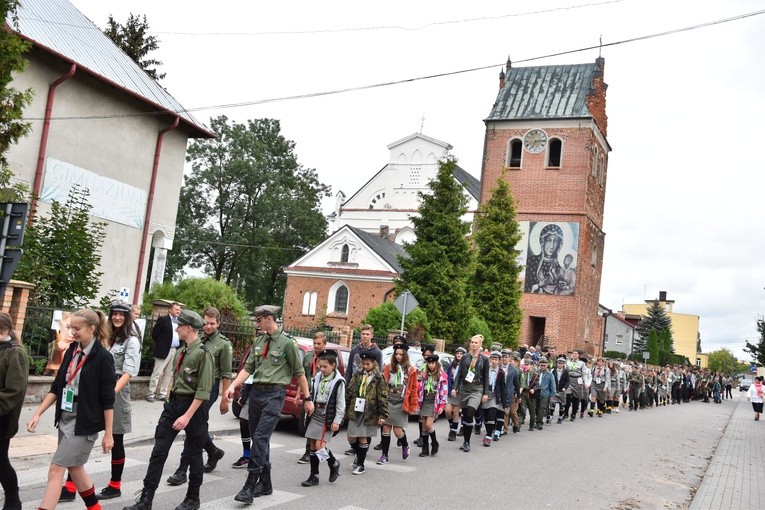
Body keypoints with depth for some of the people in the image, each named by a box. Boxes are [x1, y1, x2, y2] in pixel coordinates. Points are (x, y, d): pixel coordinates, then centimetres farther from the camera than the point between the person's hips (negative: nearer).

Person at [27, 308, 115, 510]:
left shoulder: (102, 357, -14)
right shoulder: (71, 352, 6)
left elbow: (107, 399, -13)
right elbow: (57, 386, 12)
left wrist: (108, 433, -11)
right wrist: (38, 413, 5)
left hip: (84, 423, -7)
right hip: (65, 419, 7)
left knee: (56, 469, -7)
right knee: (74, 467, 17)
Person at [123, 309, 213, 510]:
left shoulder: (203, 353, -15)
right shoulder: (180, 352, 10)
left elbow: (203, 390, -19)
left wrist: (187, 416, -22)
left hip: (192, 405, -7)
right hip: (173, 403, 7)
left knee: (193, 454, 7)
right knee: (159, 451, 3)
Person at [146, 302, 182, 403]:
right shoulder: (163, 319, -6)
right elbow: (154, 333, -5)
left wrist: (180, 347, 6)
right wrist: (159, 345, 1)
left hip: (176, 351, 6)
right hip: (164, 351, -6)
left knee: (168, 374, 10)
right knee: (157, 373, 0)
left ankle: (162, 394, 18)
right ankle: (151, 394, 6)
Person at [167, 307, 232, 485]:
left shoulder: (223, 344, -5)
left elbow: (226, 374, -4)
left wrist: (225, 399, -6)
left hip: (209, 387, -6)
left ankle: (182, 470, -3)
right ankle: (214, 452, 37)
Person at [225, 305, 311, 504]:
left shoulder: (287, 343, -6)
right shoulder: (258, 342, 12)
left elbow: (299, 373, -2)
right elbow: (248, 368, 11)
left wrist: (307, 398, 1)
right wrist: (233, 386, -5)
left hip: (274, 394, -7)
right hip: (256, 392, 7)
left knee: (261, 437, -16)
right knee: (258, 439, 11)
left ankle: (250, 485, -14)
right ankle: (265, 483, 23)